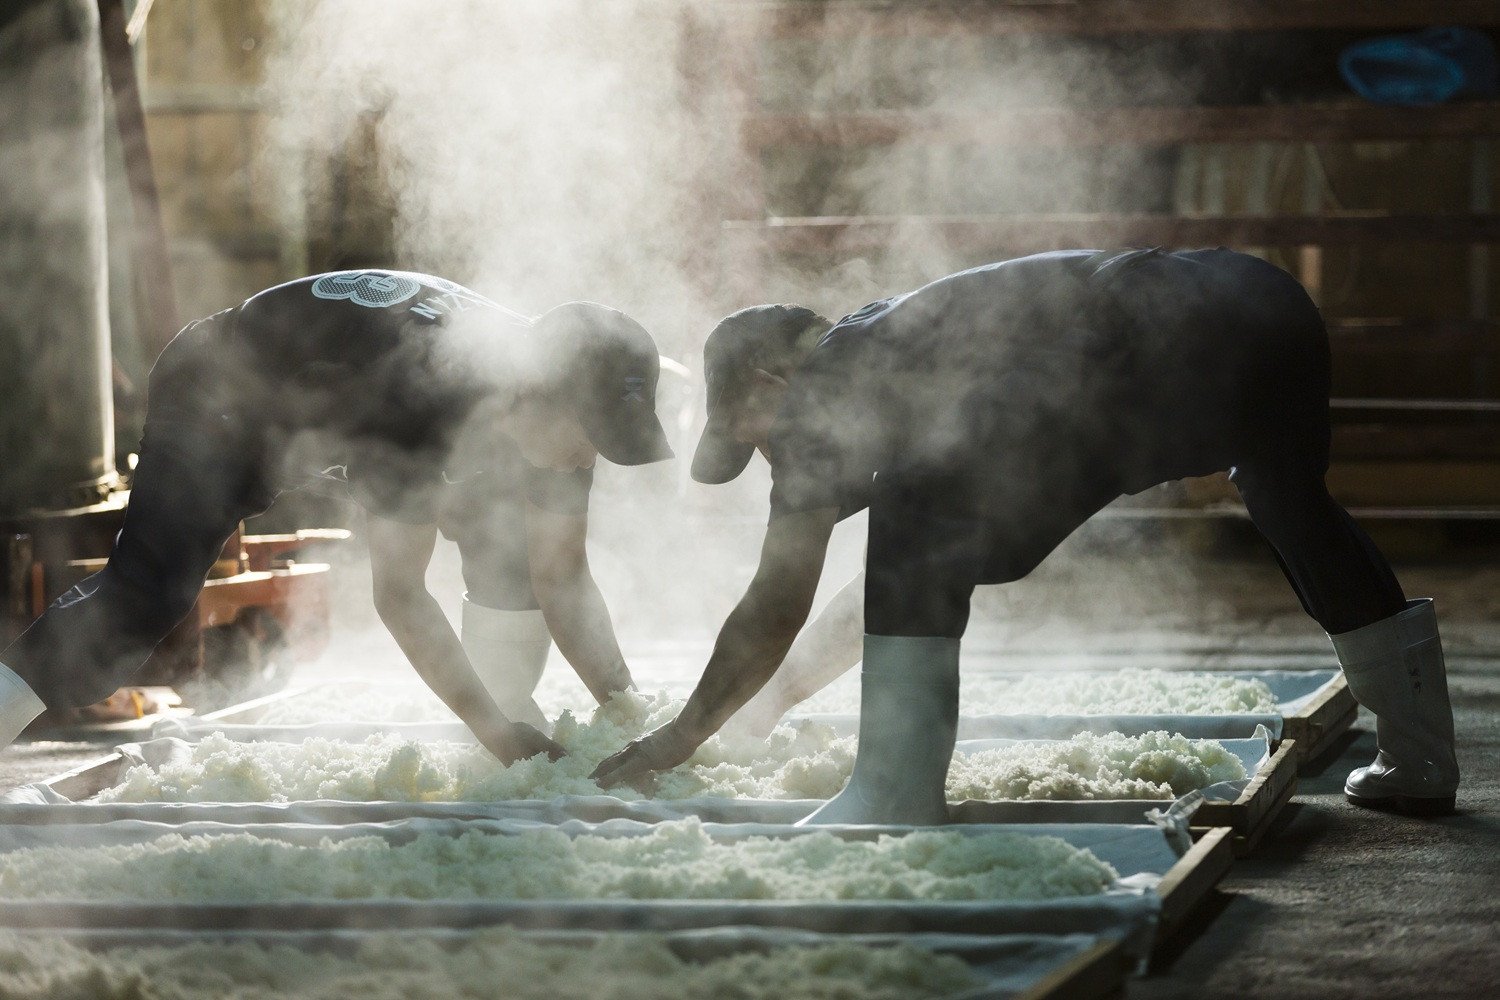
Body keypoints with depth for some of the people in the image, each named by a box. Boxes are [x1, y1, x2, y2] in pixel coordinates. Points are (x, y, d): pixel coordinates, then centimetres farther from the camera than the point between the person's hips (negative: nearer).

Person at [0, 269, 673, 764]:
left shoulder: (554, 409, -21)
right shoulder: (417, 399, -43)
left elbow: (563, 578, -10)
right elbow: (398, 594, -37)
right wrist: (492, 730, -35)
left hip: (336, 398, 7)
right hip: (222, 395, -7)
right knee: (149, 590, -27)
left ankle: (514, 711, 4)